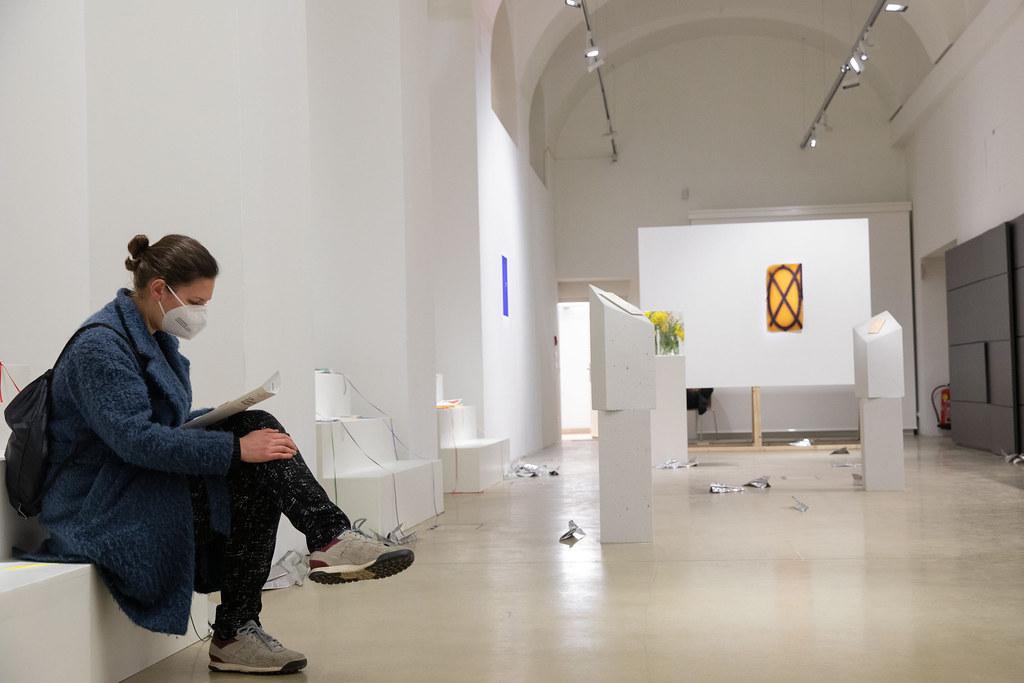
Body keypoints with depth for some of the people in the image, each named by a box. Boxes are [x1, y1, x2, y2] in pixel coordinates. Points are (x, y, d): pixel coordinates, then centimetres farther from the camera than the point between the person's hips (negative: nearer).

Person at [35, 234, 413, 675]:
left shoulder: (155, 338, 12)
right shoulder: (100, 347, -18)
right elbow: (136, 439, -29)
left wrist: (223, 418, -1)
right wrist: (235, 448, -32)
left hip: (146, 487, 9)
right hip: (101, 509, -9)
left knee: (258, 428, -15)